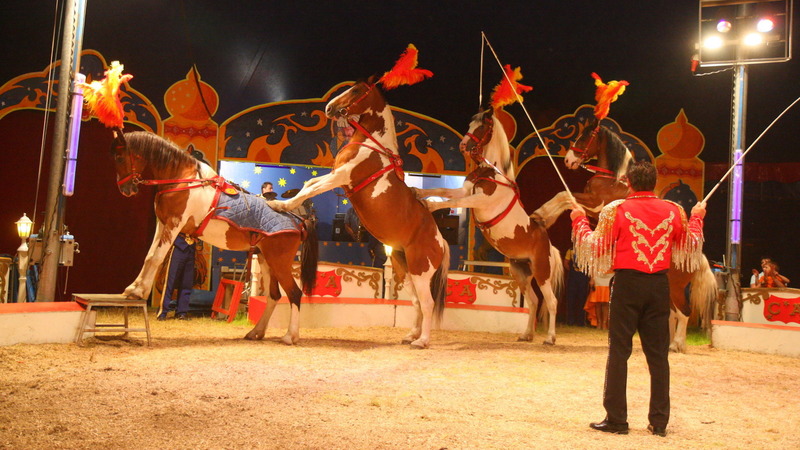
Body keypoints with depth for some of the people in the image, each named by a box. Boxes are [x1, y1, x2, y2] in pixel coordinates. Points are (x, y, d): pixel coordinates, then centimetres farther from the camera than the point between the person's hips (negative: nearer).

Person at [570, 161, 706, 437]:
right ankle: (659, 422, 15)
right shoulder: (673, 211, 5)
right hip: (659, 285, 4)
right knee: (658, 354, 9)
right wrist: (696, 219, 34)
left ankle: (616, 419, 4)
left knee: (619, 351, 2)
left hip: (628, 282, -3)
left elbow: (596, 247, -3)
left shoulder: (617, 210, -6)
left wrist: (579, 221, 10)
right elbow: (691, 245, 18)